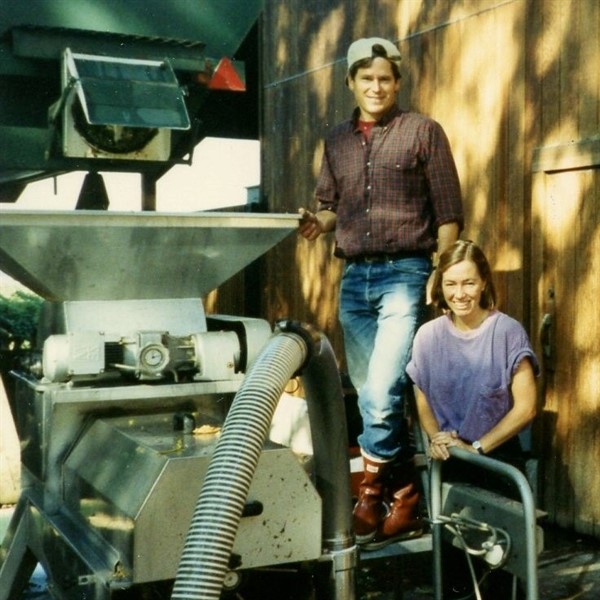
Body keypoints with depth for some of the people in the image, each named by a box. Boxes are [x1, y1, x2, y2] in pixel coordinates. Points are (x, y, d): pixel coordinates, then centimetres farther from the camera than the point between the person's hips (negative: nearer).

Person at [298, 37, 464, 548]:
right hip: (354, 278, 5)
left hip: (404, 274, -5)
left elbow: (449, 212, -1)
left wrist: (441, 274, -10)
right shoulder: (337, 141, 16)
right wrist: (319, 222, -4)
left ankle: (372, 495, 3)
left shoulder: (424, 132, 3)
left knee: (382, 391, -15)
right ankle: (404, 500, 18)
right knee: (370, 395, 7)